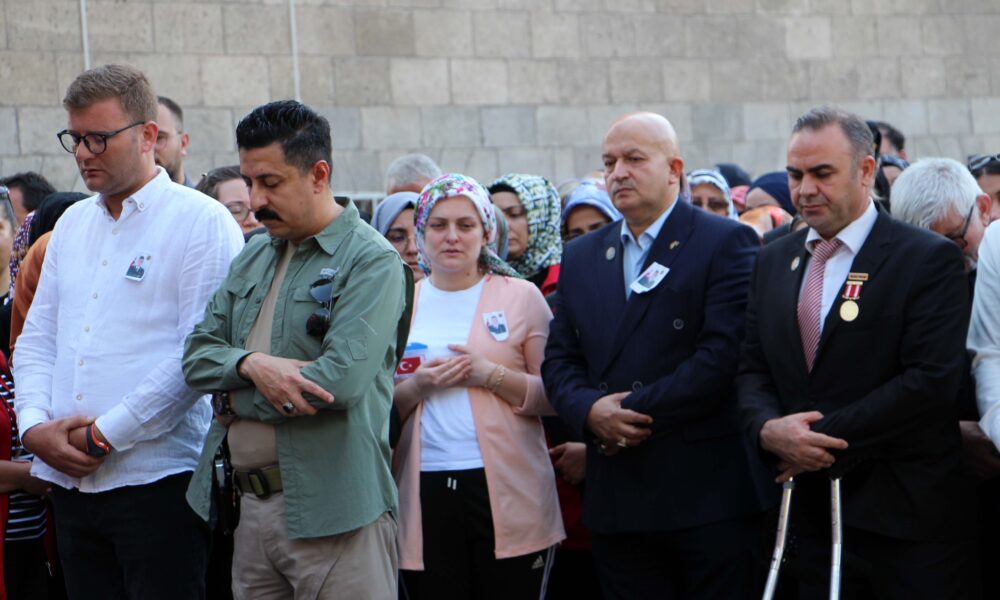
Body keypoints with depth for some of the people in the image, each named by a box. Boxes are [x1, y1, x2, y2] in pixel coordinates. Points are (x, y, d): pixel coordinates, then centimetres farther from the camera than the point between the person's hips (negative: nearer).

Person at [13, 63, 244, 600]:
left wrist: (105, 435, -13)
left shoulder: (201, 222, -5)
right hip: (70, 480, 6)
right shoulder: (71, 224, 18)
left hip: (158, 480, -6)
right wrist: (35, 425, -2)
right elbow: (37, 339, 17)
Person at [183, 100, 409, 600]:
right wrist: (252, 364, -12)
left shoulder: (372, 261, -7)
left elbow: (342, 380, -19)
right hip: (250, 507, 7)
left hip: (332, 515, -7)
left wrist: (237, 400, -7)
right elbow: (197, 356, 11)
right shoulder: (253, 258, 18)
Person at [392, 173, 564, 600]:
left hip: (507, 490, -2)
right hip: (424, 493, 2)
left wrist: (491, 375, -13)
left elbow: (556, 396, 1)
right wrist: (416, 387, -7)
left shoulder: (521, 296, 5)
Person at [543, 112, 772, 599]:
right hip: (618, 502, 5)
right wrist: (589, 411, -9)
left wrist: (631, 413, -14)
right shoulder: (581, 257, 17)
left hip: (710, 495, -5)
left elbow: (723, 354, -13)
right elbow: (559, 360, 13)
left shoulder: (726, 243, -2)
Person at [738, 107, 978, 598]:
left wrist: (826, 438, -16)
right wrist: (768, 428, -12)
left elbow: (932, 379, -15)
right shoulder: (773, 261, 13)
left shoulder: (929, 259, -6)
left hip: (909, 520, -5)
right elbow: (750, 369, 10)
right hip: (810, 514, 5)